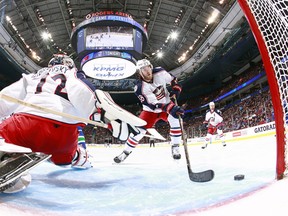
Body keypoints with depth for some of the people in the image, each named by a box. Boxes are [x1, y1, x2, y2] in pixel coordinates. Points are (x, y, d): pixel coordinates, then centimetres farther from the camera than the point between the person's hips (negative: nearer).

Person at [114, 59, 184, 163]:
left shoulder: (160, 72, -18)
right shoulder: (140, 88, -29)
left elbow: (172, 80, 3)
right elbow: (154, 104, -35)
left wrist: (175, 90, -16)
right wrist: (172, 108, -46)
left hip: (167, 103, 2)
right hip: (151, 110, -2)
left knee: (175, 120, -25)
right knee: (139, 130, -10)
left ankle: (175, 148, -9)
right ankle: (126, 152, 10)